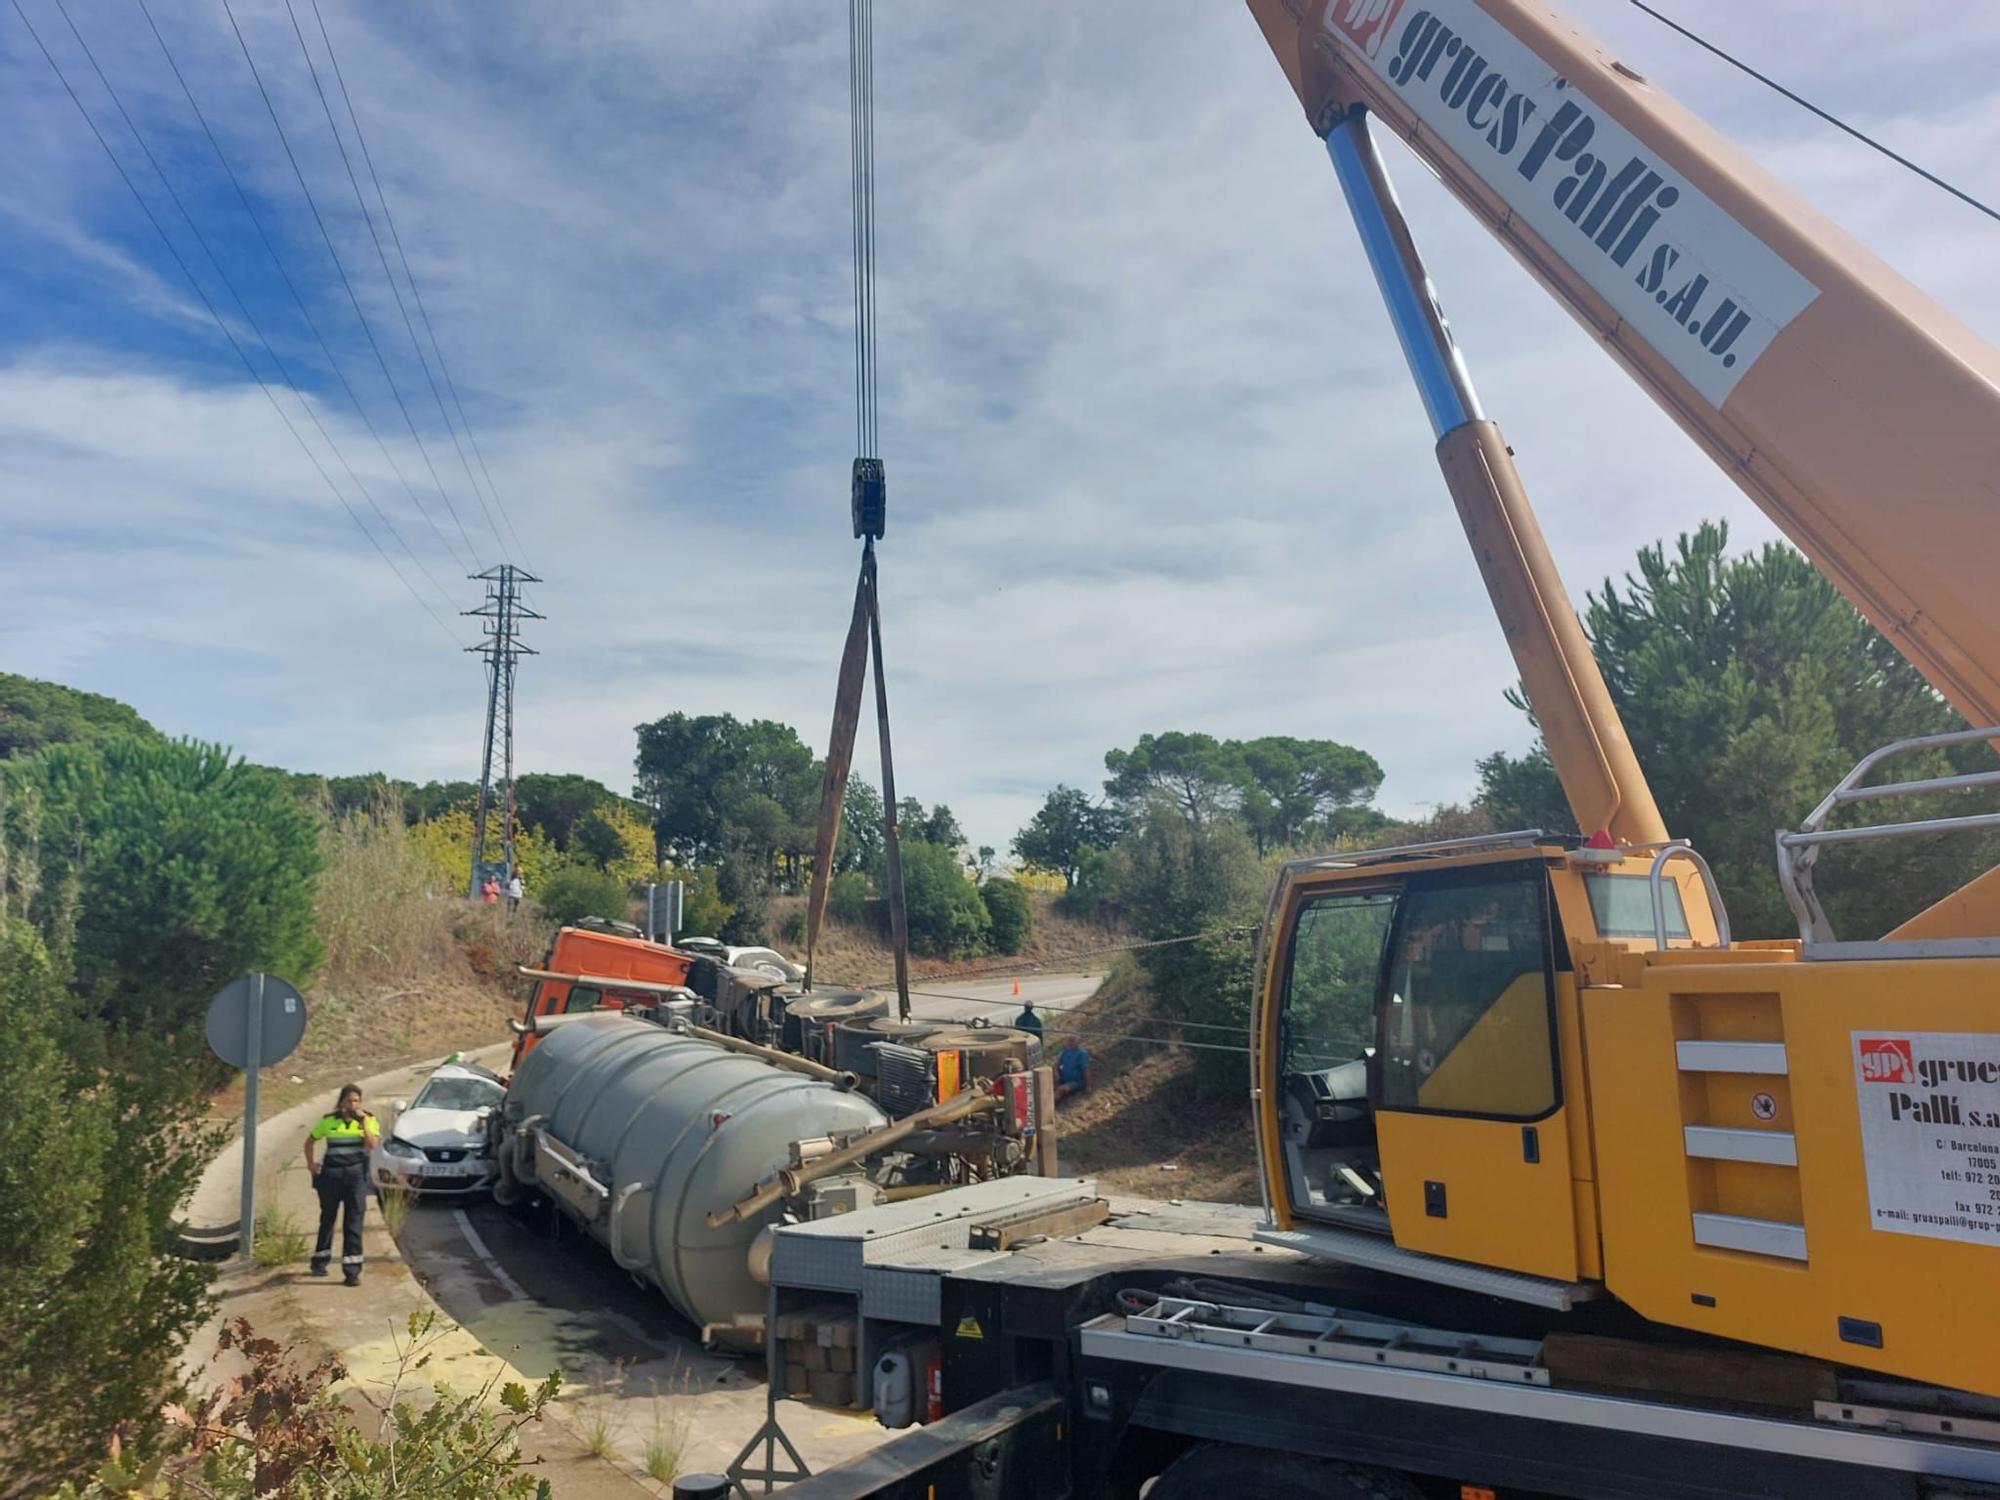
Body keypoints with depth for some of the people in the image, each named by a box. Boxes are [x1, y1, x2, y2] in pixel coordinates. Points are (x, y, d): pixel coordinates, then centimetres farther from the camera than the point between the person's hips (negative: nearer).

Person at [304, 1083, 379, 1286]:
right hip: (331, 1174, 1)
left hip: (356, 1173, -1)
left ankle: (352, 1271, -4)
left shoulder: (368, 1120, 3)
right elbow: (310, 1142, 19)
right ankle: (320, 1261, 35)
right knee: (328, 1218, 14)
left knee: (353, 1221, -5)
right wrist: (310, 1163, 7)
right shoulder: (329, 1121, 5)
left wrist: (363, 1122, -14)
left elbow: (372, 1144, -12)